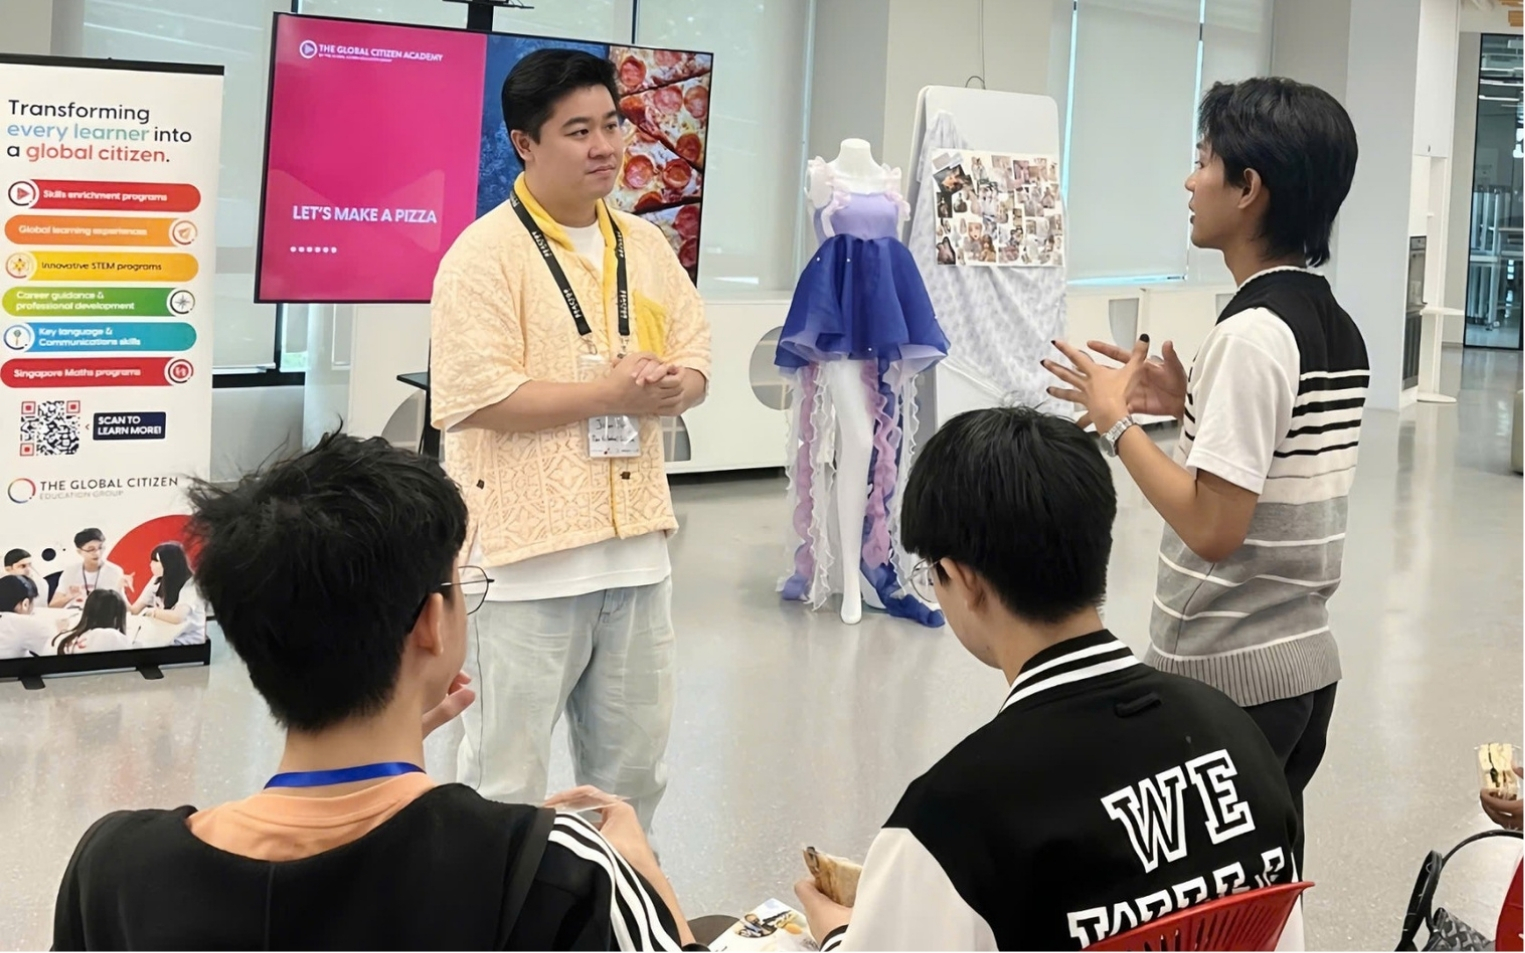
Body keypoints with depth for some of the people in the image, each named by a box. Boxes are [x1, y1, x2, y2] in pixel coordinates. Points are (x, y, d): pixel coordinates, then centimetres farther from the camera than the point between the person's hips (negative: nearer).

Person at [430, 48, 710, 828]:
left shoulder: (645, 246, 10)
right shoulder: (486, 253, -11)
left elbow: (695, 366, 13)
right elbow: (483, 396, -19)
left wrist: (669, 388, -11)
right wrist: (614, 392, -17)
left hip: (636, 543, 7)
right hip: (531, 550, -7)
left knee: (634, 762, 18)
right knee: (508, 774, 2)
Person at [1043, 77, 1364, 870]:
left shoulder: (1252, 333, -19)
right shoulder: (1337, 329, 8)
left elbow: (1213, 528, -23)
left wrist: (1115, 420, -13)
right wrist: (1189, 405, 10)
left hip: (1226, 680, -9)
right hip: (1305, 663, 9)